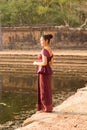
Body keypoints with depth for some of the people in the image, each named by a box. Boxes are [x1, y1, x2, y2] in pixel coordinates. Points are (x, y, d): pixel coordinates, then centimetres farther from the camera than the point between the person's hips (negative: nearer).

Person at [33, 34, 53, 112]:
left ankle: (47, 108, 3)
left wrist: (36, 63, -4)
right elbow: (51, 63, 17)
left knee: (44, 91, -2)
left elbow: (44, 63, -24)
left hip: (44, 72, -10)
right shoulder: (50, 50, 12)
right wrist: (39, 63, 18)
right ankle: (48, 108, 19)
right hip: (47, 72, 10)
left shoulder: (44, 50, -18)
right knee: (46, 90, 14)